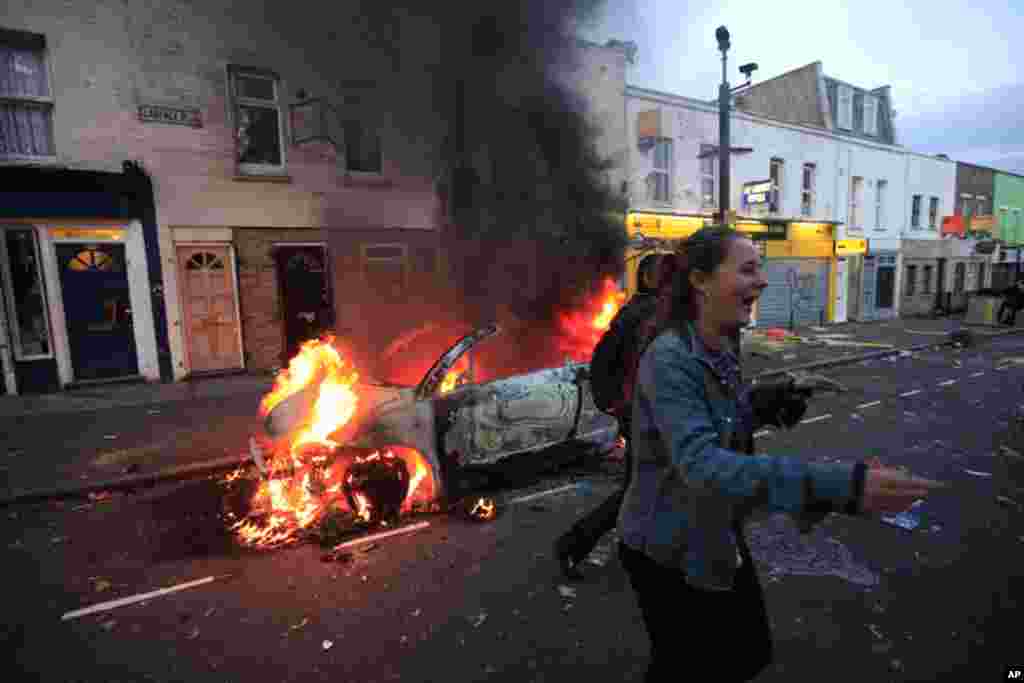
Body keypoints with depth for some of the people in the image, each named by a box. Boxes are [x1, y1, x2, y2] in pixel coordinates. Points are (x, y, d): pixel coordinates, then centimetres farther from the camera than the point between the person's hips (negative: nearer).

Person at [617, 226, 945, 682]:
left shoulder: (721, 348, 0)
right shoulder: (669, 358, -29)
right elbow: (703, 466, -39)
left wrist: (761, 406, -7)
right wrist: (840, 486, -44)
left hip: (717, 534, 8)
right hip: (670, 549, -8)